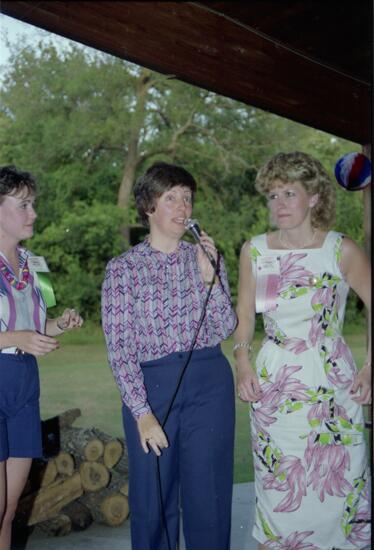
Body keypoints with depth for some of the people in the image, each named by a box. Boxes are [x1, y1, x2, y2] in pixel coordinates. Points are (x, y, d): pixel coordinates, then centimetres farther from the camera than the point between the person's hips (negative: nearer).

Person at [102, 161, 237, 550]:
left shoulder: (206, 258, 9)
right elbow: (119, 346, -5)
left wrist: (209, 276, -12)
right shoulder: (123, 268, 0)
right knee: (152, 499, 5)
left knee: (208, 495, 5)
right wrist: (143, 413, -13)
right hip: (150, 386, -2)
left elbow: (224, 329, 2)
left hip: (210, 385, 2)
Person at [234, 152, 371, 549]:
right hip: (272, 385, 2)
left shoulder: (341, 250, -5)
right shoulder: (254, 251, 3)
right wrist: (242, 362, -1)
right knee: (276, 488, 8)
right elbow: (244, 314, 12)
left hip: (332, 382, -2)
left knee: (335, 487, 3)